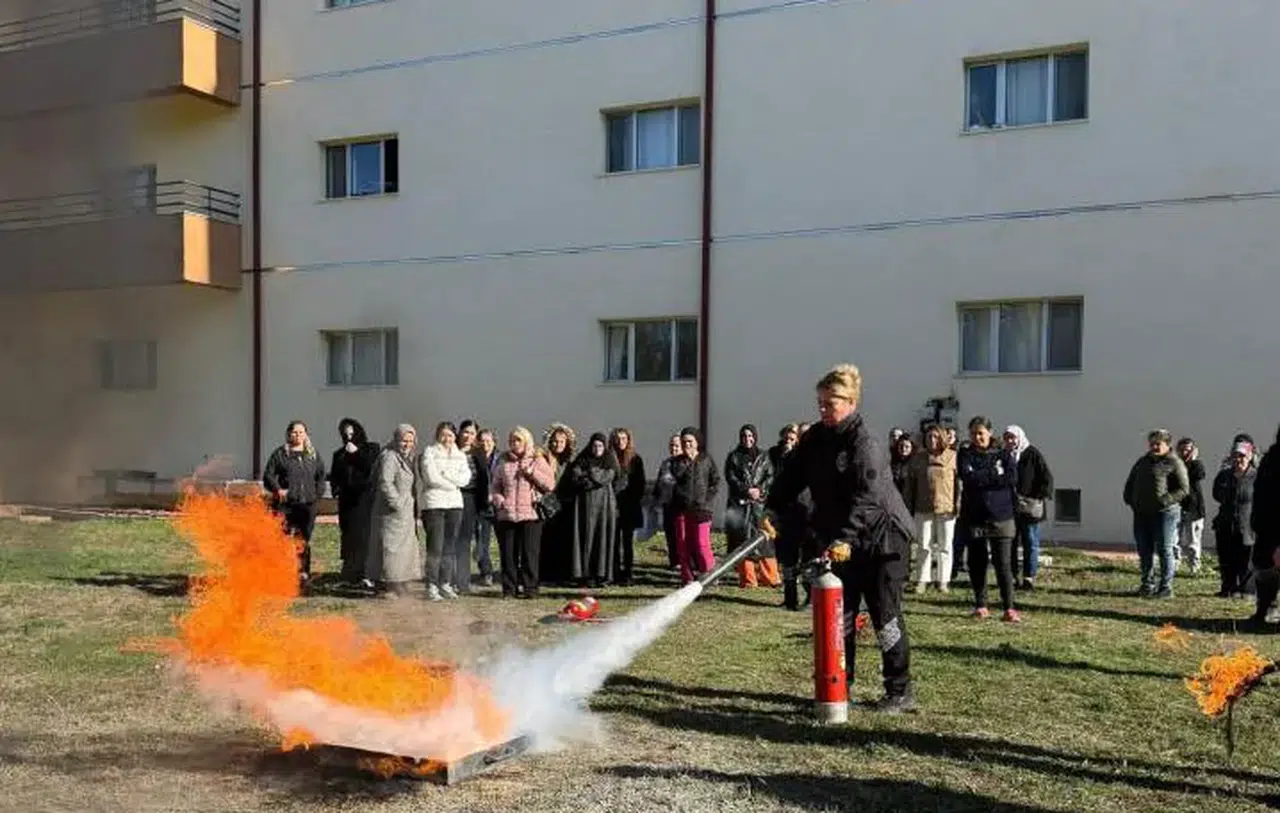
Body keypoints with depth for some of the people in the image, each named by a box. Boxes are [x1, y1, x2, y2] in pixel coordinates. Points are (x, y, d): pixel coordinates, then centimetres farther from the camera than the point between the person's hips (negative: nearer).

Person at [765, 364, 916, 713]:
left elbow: (865, 497, -30)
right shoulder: (816, 438, 4)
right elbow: (792, 475, 2)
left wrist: (844, 538, -40)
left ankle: (901, 692, 12)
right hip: (843, 542, 7)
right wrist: (772, 511, -12)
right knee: (839, 615, 9)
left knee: (885, 616, 0)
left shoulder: (866, 443, -20)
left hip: (882, 538, -7)